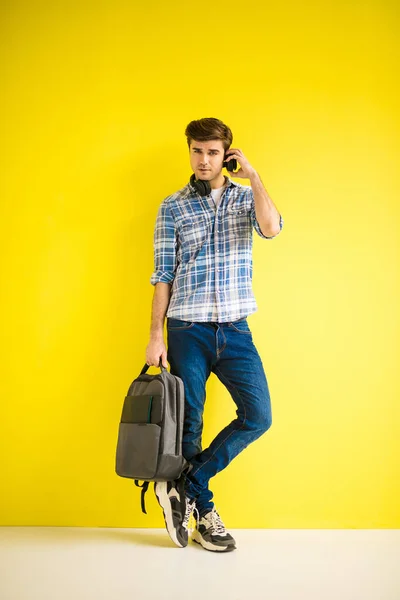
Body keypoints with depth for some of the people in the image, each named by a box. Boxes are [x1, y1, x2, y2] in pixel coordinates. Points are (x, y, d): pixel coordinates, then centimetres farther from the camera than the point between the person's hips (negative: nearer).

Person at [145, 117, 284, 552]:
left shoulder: (245, 197, 10)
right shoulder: (172, 207, 6)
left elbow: (271, 229, -13)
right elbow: (163, 274, 3)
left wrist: (252, 175, -8)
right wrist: (155, 335, -3)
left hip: (234, 329, 2)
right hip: (187, 329, -1)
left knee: (258, 416, -7)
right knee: (188, 424, 1)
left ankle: (184, 485, 5)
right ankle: (203, 514, 17)